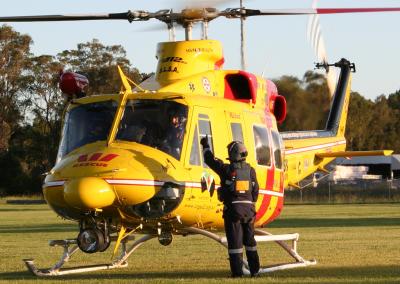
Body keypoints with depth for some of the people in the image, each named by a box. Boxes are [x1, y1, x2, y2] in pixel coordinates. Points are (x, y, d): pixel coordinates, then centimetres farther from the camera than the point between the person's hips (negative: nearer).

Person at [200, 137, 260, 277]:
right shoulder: (250, 171, 2)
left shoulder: (226, 170, -9)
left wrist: (205, 146, 19)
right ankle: (254, 269, 19)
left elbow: (210, 160, 4)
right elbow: (255, 191, 8)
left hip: (232, 208, -4)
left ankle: (237, 271, -4)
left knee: (234, 241, -1)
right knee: (249, 239, 15)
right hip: (248, 210, 4)